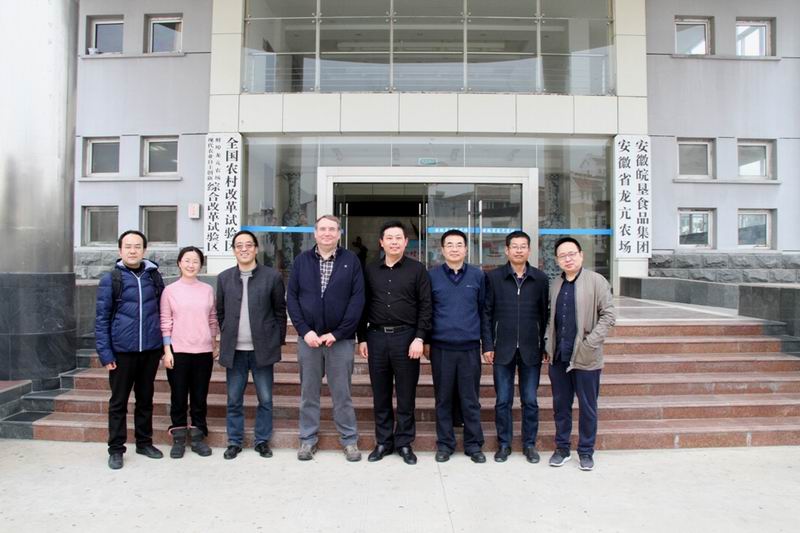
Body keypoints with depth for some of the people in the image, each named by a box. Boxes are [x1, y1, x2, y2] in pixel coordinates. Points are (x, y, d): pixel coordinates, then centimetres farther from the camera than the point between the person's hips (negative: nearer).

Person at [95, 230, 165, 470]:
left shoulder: (154, 276, 5)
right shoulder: (111, 278, -4)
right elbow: (101, 318, -4)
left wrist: (164, 344, 7)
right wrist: (105, 353, -8)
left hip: (151, 349, 3)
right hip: (122, 350, -3)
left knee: (145, 398, 14)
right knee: (119, 401, 7)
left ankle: (144, 442, 28)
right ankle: (116, 449, 19)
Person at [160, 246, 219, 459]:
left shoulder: (207, 290, 6)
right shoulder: (170, 290, 0)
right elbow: (165, 322, -1)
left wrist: (215, 344, 11)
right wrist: (167, 351, -6)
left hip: (203, 351, 2)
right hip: (178, 351, -2)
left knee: (200, 397, 9)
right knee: (178, 396, 7)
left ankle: (197, 437, 22)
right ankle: (178, 439, 20)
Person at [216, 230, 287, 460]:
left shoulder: (272, 276, -1)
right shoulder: (224, 277, 7)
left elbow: (280, 311, 2)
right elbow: (220, 312, 12)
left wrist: (279, 340, 0)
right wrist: (227, 337, 7)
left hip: (262, 348, -2)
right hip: (234, 350, 2)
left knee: (265, 399, 7)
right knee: (234, 400, 10)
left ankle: (262, 441, 22)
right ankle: (234, 441, 24)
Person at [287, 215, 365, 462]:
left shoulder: (351, 260, 0)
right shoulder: (302, 260, 5)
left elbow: (357, 299, -6)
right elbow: (291, 297, 3)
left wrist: (337, 334, -12)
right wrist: (305, 330, -9)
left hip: (341, 339, -2)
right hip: (308, 337, 2)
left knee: (342, 393, 7)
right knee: (309, 393, 11)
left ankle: (349, 440, 20)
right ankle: (308, 439, 24)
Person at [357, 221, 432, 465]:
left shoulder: (417, 269, 1)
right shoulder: (370, 271, 9)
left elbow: (425, 306, -3)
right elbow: (363, 306, 11)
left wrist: (419, 338, -11)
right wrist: (362, 338, 6)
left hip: (406, 337, -2)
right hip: (377, 336, 3)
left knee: (406, 395, 5)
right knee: (380, 395, 9)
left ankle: (404, 443, 19)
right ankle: (383, 442, 22)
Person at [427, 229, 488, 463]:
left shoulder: (478, 275, 3)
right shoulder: (432, 276, 2)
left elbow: (484, 310, 7)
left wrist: (487, 342, 5)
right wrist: (424, 340, 2)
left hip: (470, 347, 0)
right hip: (441, 347, 0)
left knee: (471, 400, 8)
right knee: (443, 399, 10)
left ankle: (474, 444, 21)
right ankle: (445, 444, 22)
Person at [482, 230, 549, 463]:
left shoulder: (540, 278, 4)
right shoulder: (493, 277, 1)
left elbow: (545, 315, 5)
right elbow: (486, 313, 1)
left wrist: (544, 346, 2)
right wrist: (488, 346, -3)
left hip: (531, 350, 1)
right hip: (503, 349, 0)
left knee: (530, 401, 9)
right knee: (503, 401, 7)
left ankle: (529, 444, 24)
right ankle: (504, 444, 21)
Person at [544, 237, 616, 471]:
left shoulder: (596, 281, -6)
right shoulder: (556, 284, 10)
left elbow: (608, 314, -9)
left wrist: (590, 343, -15)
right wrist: (549, 345, 8)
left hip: (585, 357, -4)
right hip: (558, 356, 5)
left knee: (587, 407, 8)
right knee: (560, 405, 13)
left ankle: (586, 451, 23)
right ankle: (562, 448, 27)